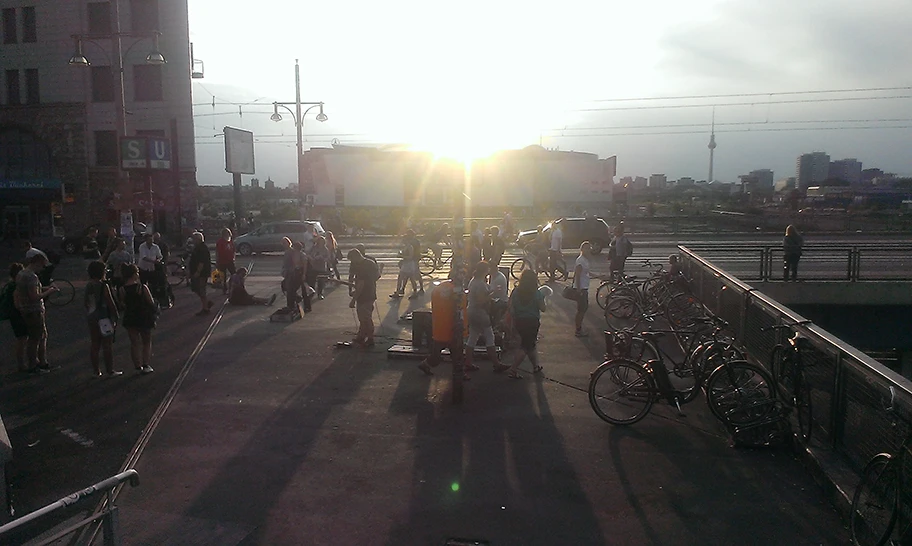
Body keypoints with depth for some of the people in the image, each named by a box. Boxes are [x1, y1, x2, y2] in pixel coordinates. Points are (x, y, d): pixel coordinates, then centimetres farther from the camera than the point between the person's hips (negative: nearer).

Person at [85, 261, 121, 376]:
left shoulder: (88, 286, 5)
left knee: (94, 344, 11)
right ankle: (110, 370, 5)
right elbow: (110, 303, -15)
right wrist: (115, 316, -6)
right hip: (104, 317, -7)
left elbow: (85, 303, 12)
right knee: (107, 345, 1)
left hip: (91, 318, 7)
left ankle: (96, 371, 15)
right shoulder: (103, 286, -15)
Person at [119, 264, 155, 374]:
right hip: (144, 318, -2)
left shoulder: (122, 290, -8)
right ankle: (146, 365, 9)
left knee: (134, 343, 14)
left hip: (130, 319, 3)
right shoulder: (143, 288, -16)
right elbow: (151, 303, -12)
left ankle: (138, 366, 15)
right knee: (147, 342, 14)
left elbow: (122, 305, -2)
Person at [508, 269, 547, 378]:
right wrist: (542, 298, 7)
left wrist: (515, 319, 10)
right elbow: (542, 308, -9)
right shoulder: (537, 293, -12)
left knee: (529, 344, 21)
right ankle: (513, 370, -5)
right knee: (526, 346, 3)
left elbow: (511, 309, -3)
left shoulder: (515, 291, -3)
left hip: (519, 321, 4)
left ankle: (536, 366, 32)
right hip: (532, 321, -4)